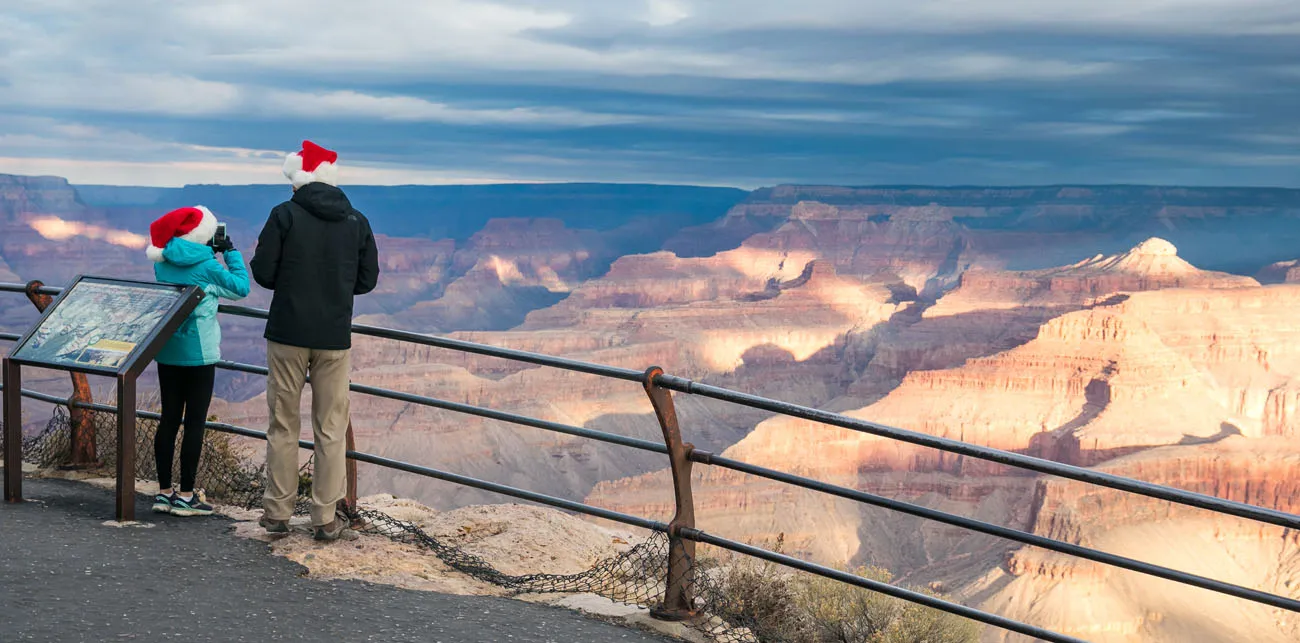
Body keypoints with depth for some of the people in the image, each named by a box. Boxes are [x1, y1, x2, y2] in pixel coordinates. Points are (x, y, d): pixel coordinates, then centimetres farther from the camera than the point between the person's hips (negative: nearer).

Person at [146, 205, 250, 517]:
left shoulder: (163, 262, 4)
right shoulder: (207, 266, -13)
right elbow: (240, 288, -3)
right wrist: (231, 253, 5)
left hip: (166, 351, 6)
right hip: (199, 353, -6)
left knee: (169, 420, 10)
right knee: (195, 422, 0)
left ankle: (164, 492, 13)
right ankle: (185, 496, 1)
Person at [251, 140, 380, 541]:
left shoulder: (285, 215, -7)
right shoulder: (357, 222, 2)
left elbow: (263, 274, -7)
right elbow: (367, 280, 8)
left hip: (287, 334, -2)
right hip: (335, 338, 2)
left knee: (283, 426, 9)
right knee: (331, 429, 7)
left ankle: (277, 513, 13)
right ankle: (326, 519, 8)